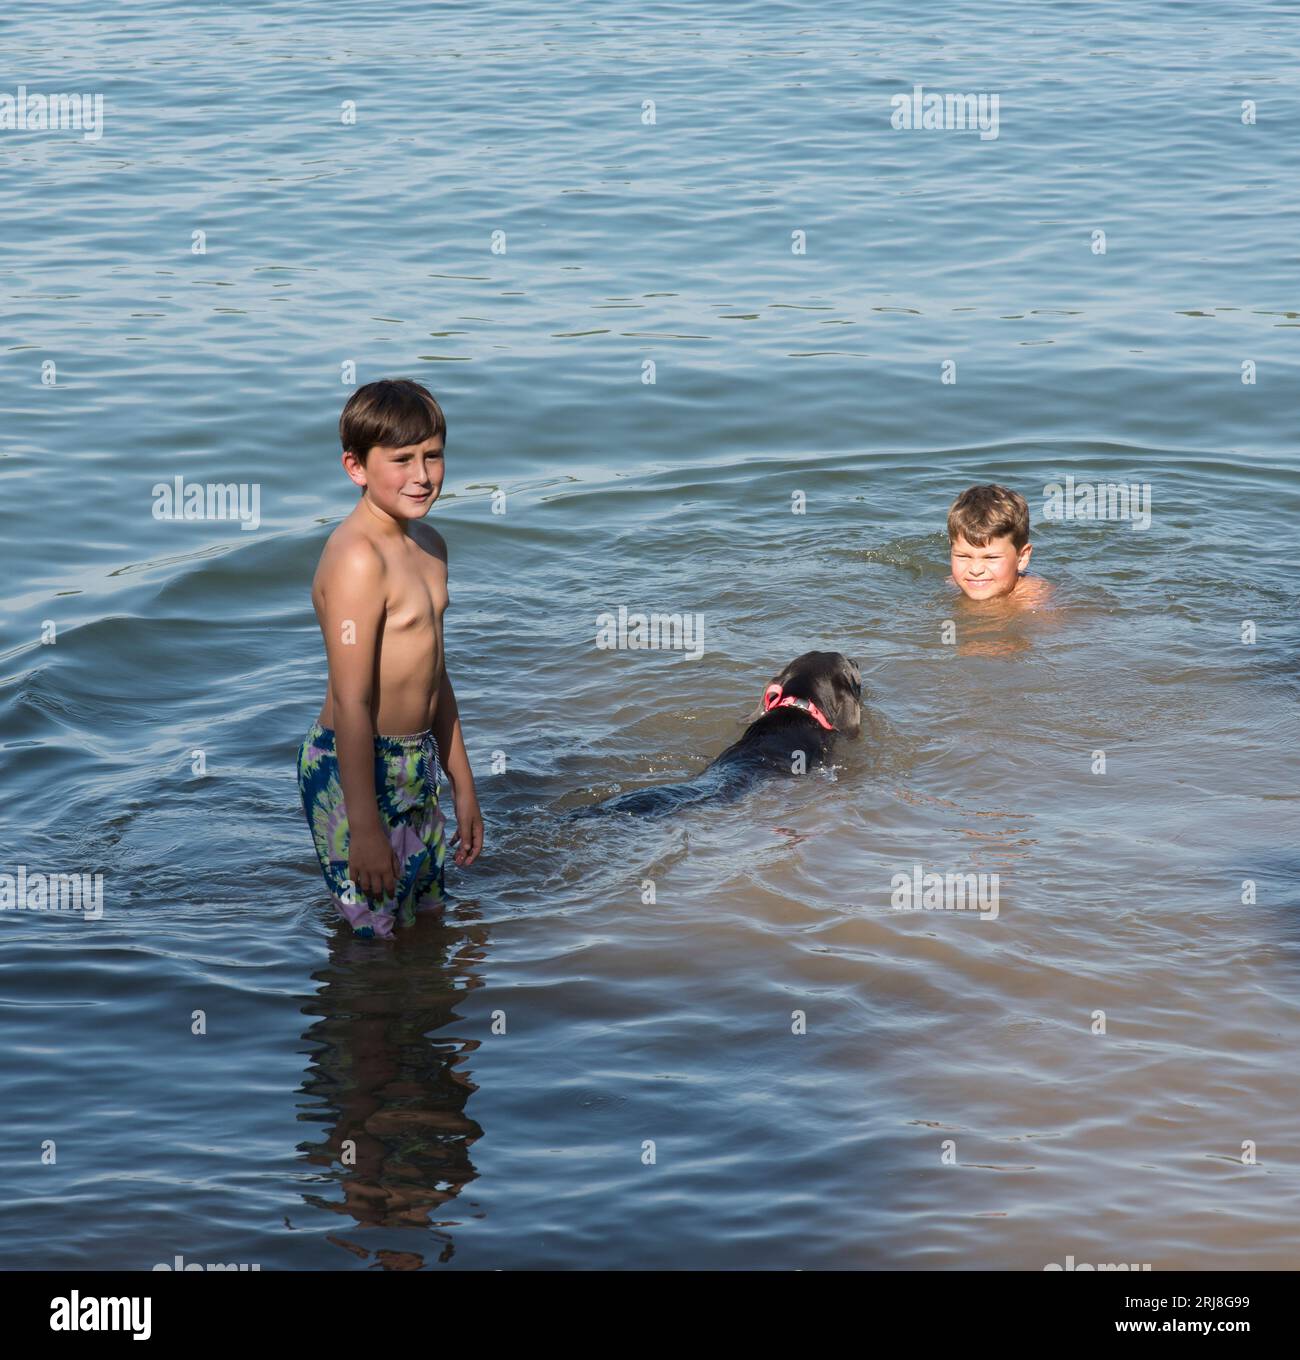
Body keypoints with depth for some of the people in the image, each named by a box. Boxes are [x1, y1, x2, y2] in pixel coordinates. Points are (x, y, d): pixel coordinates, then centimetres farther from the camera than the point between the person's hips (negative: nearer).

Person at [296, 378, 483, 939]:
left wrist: (463, 786, 22)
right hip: (355, 772, -9)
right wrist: (364, 827, -24)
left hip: (415, 771, 9)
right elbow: (351, 703, -23)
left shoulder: (429, 545, 9)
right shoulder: (358, 557, -21)